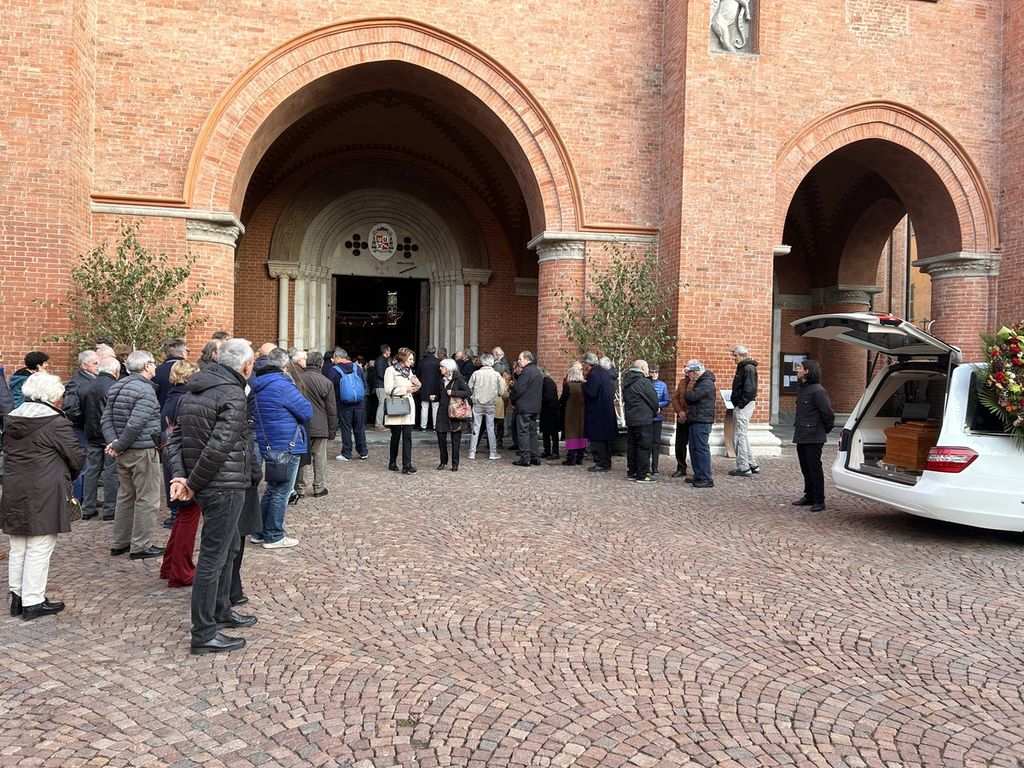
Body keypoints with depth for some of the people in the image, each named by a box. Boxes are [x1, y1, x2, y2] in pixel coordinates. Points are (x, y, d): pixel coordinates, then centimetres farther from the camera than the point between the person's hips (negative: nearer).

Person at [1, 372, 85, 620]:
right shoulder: (56, 422, -13)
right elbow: (77, 458, -10)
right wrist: (67, 475, 10)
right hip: (44, 494, -7)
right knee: (39, 549, 1)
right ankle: (33, 602, 7)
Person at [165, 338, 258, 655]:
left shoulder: (194, 390, 10)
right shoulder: (233, 395, -17)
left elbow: (176, 437, 7)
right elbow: (218, 447, -25)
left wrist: (180, 474, -3)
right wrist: (193, 483, -14)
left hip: (206, 486, 9)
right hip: (225, 486, -9)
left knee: (228, 547, 23)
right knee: (213, 557, -1)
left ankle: (221, 611, 37)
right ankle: (203, 635, 9)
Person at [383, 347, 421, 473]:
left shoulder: (409, 370, 15)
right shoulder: (391, 370, -5)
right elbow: (388, 389, -14)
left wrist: (417, 385, 3)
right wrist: (405, 389, -16)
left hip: (408, 406, 5)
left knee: (407, 436, -4)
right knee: (396, 436, 3)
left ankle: (407, 465, -7)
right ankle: (392, 463, 19)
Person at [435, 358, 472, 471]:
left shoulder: (458, 379, -7)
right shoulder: (442, 379, 12)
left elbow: (469, 393, -14)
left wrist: (453, 392, -17)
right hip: (442, 413, 6)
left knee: (455, 439, 1)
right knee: (441, 436, 3)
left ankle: (455, 464, 10)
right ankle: (443, 461, 19)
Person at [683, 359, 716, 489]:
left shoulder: (706, 383, -15)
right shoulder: (700, 382, 19)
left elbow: (692, 396, -23)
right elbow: (691, 398, 23)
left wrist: (687, 394, -1)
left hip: (702, 421, -10)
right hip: (696, 420, 10)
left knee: (702, 449, -9)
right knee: (694, 448, 14)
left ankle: (706, 479, -6)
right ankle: (698, 476, 21)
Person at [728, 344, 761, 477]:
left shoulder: (748, 368, -14)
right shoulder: (742, 367, 16)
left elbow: (750, 389, -23)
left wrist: (740, 404, -20)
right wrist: (735, 400, 11)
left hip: (743, 406, -10)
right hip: (740, 406, 10)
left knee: (740, 436, -6)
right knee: (743, 435, 15)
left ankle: (744, 467, -1)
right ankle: (752, 465, 22)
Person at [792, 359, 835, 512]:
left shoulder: (817, 391, -16)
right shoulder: (801, 389, 13)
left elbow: (828, 412, -16)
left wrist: (827, 429, -4)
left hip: (813, 438, -9)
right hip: (801, 436, 9)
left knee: (815, 468, -3)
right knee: (805, 469, 16)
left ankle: (819, 500, 5)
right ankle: (809, 496, 26)